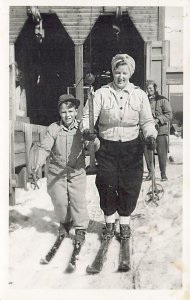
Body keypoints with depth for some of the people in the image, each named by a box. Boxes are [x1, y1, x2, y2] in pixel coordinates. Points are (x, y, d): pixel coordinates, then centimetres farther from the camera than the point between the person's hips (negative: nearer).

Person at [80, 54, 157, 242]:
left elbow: (147, 121, 4)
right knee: (106, 185, 4)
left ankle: (125, 222, 27)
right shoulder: (101, 94, -3)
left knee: (130, 186, 6)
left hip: (132, 148, 1)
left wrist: (150, 135, -15)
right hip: (107, 147, -1)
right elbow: (88, 116, -9)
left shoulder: (139, 95, 3)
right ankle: (109, 222, 25)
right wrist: (86, 130, -30)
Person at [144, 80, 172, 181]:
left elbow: (169, 115, -4)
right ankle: (150, 172, 17)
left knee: (162, 153, -1)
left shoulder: (162, 100, 0)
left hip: (161, 130, -3)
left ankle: (163, 173, 13)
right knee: (147, 152, 2)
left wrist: (158, 120, -14)